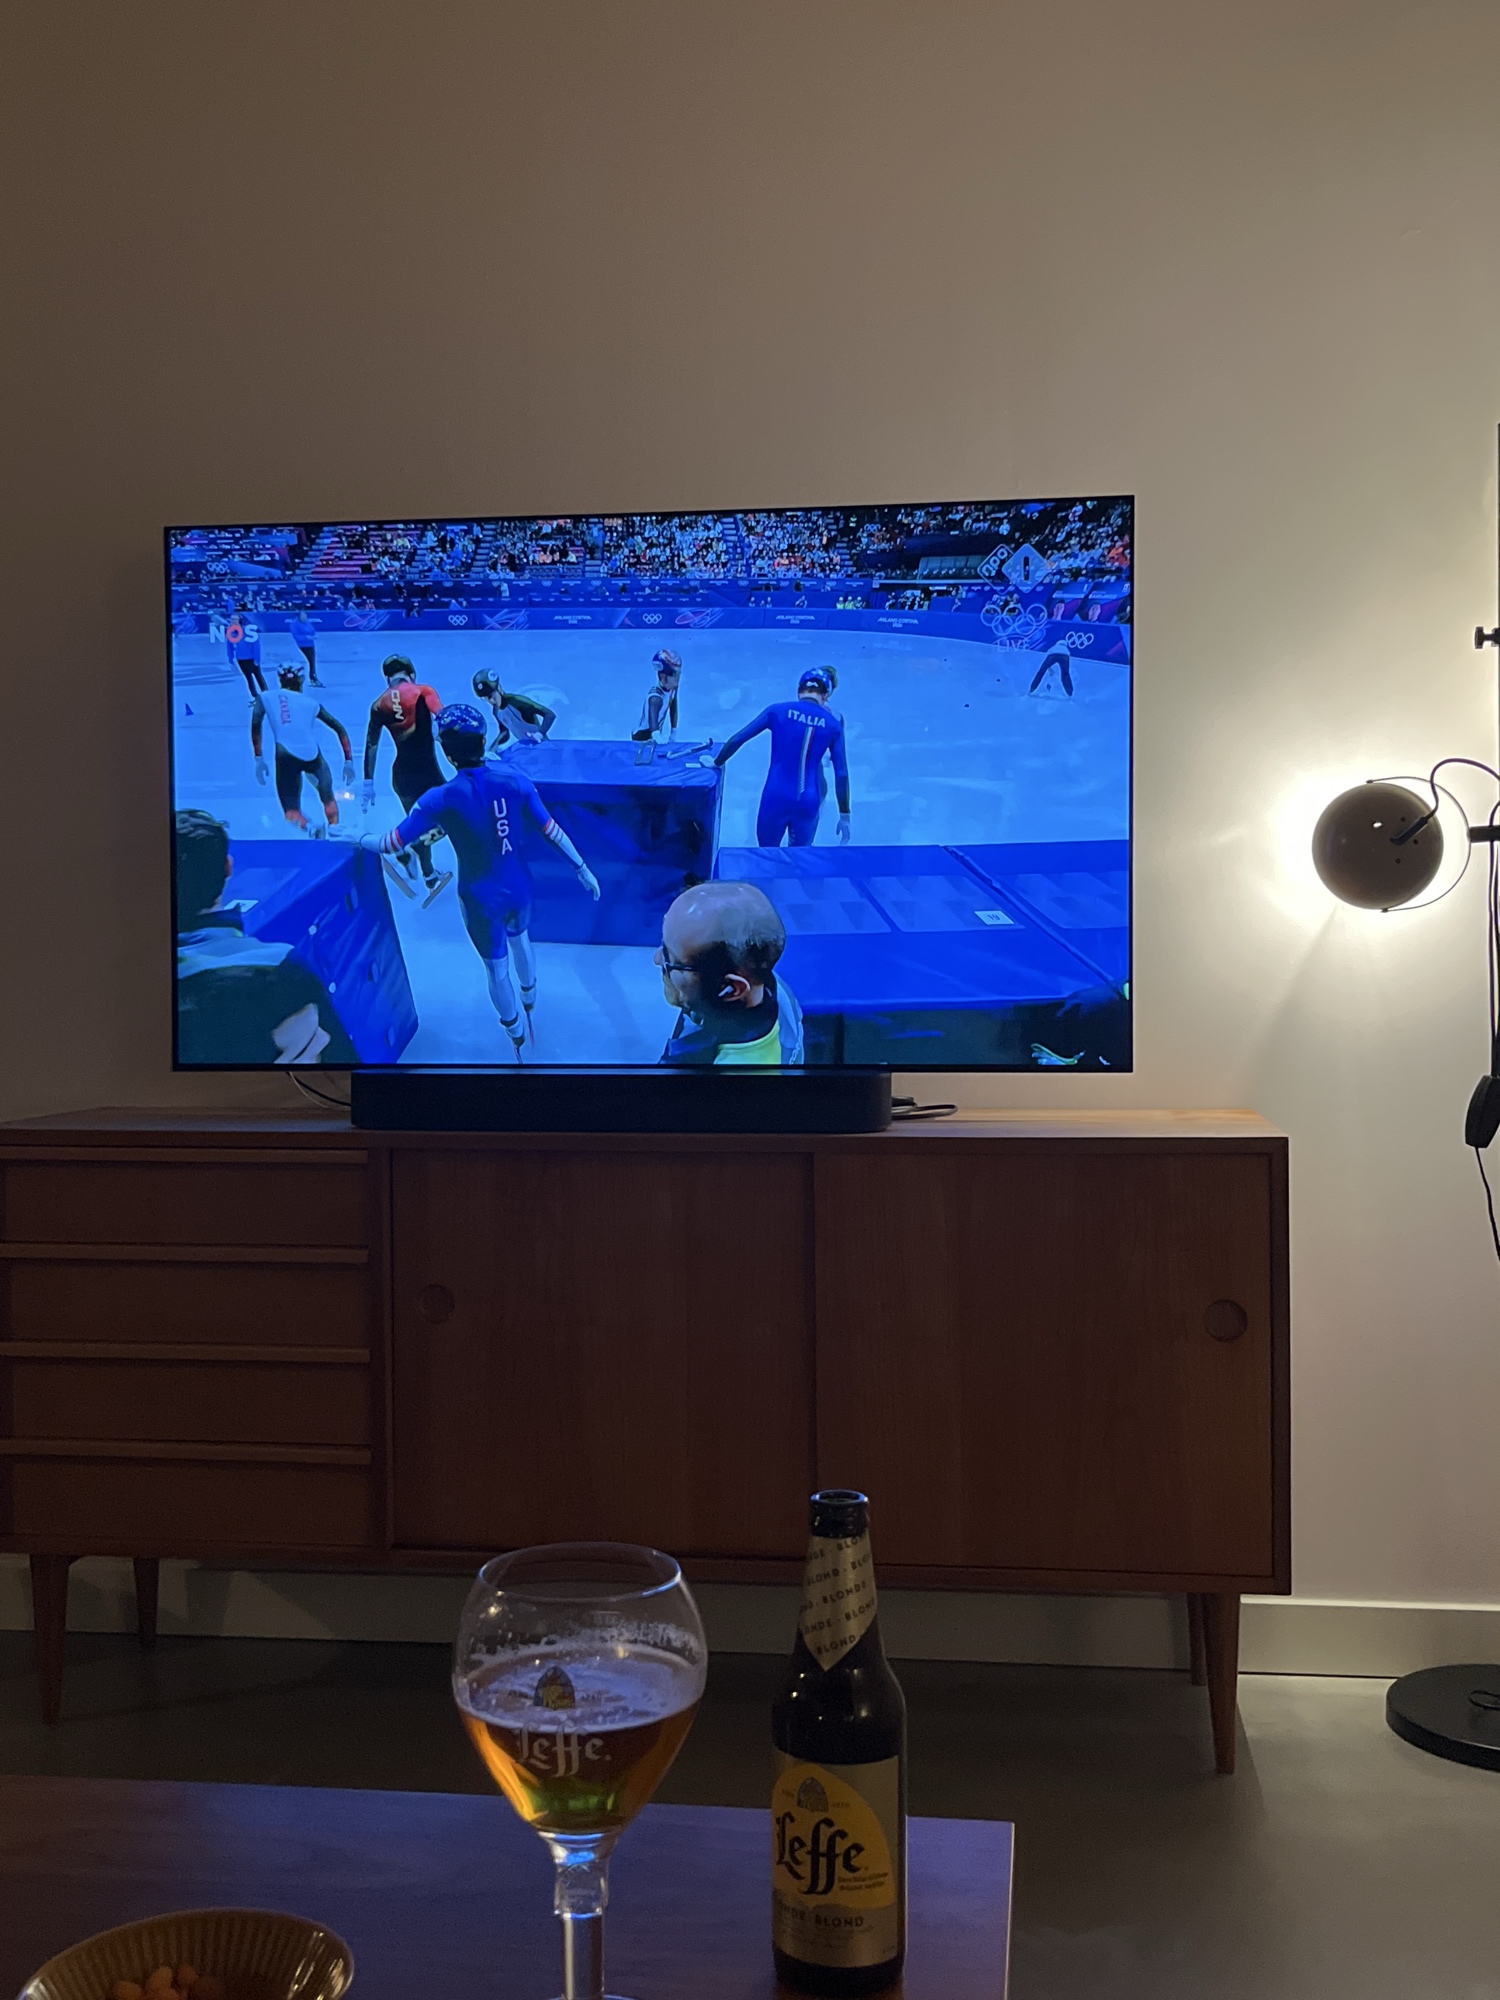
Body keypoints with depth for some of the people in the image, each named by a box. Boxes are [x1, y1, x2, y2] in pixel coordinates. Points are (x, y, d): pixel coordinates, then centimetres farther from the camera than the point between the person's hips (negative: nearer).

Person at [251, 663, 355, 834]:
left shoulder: (265, 698, 19)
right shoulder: (311, 703, 22)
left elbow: (255, 724, 4)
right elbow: (339, 729, 22)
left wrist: (259, 759, 5)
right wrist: (349, 761, 25)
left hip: (286, 756, -1)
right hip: (312, 756, 1)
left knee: (291, 811, 7)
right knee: (328, 797, 28)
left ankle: (307, 827, -21)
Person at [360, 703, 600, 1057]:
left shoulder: (441, 799, -24)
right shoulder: (515, 780, -17)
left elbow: (391, 844, -16)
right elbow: (550, 829, -9)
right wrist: (582, 868, 2)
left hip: (481, 899, -4)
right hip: (519, 888, 4)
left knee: (497, 966, 19)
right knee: (520, 939, 34)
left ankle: (518, 1036, 39)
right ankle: (528, 999, 62)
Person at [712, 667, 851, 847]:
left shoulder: (778, 711, 0)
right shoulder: (833, 724, 1)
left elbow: (736, 740, 1)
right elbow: (841, 774, 2)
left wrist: (717, 763, 19)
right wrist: (844, 816, 9)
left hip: (775, 798, 0)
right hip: (808, 803, 1)